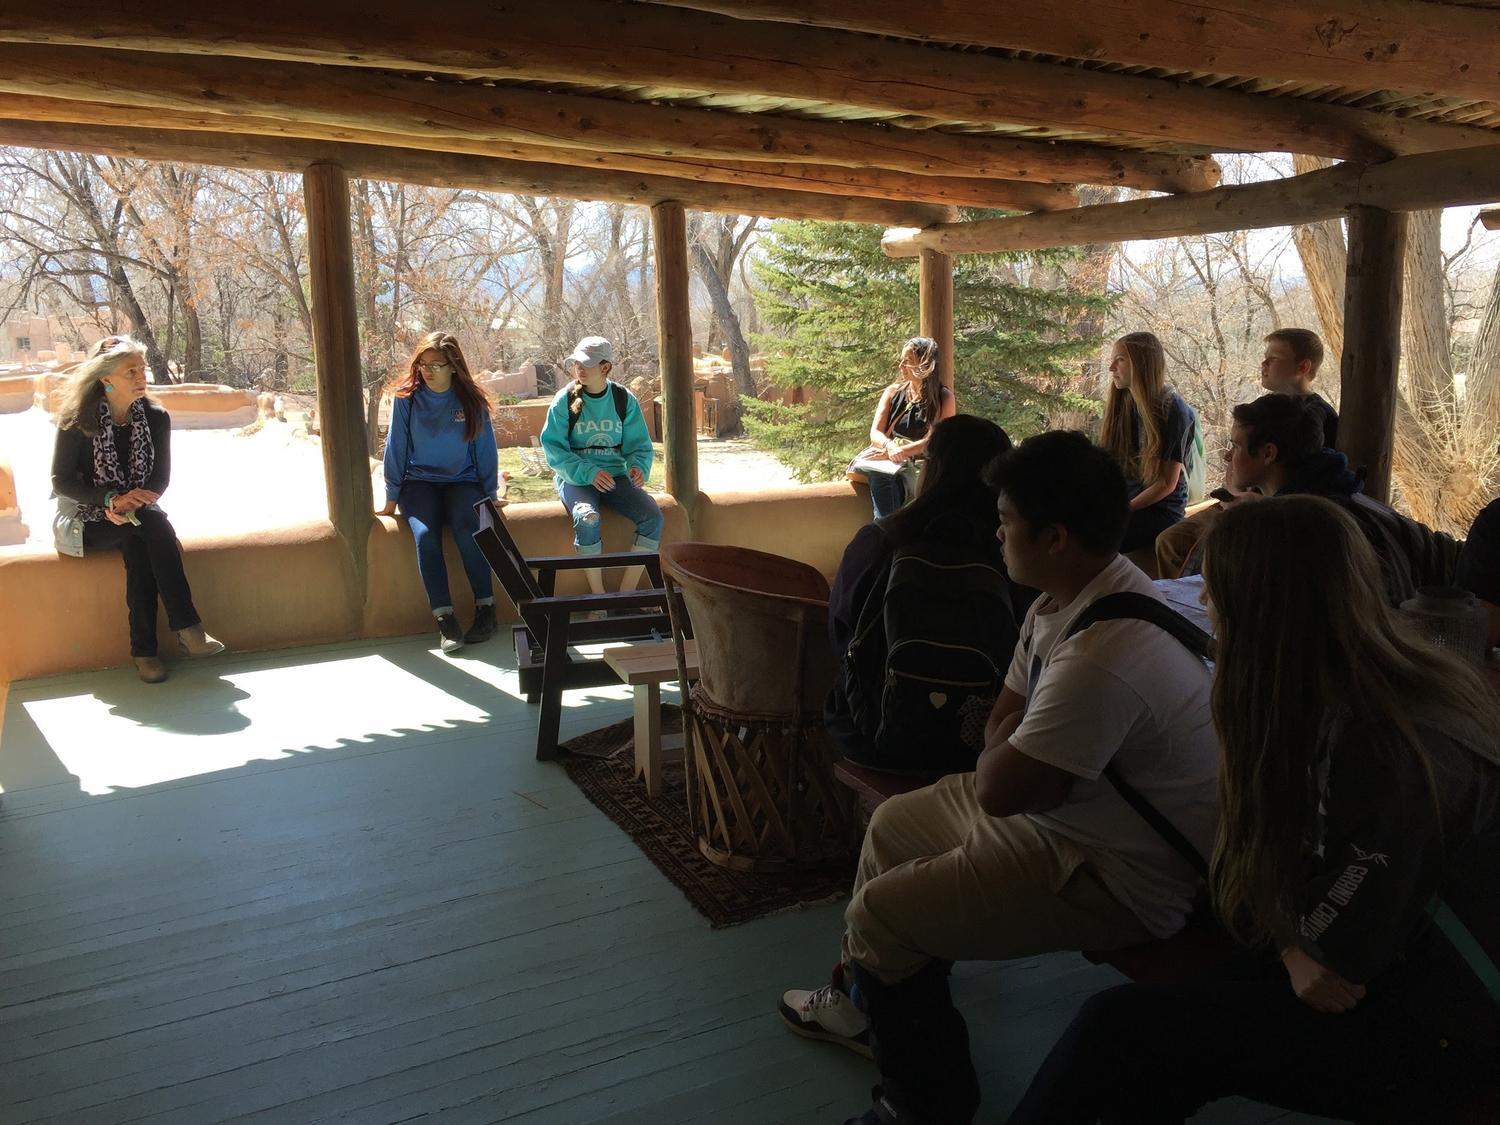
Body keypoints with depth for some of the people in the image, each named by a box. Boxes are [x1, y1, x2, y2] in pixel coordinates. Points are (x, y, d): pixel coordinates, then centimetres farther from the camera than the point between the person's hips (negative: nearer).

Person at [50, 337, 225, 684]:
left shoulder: (155, 418, 1)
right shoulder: (77, 421, -8)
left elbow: (160, 477, 1)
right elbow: (61, 480, -8)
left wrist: (134, 505, -21)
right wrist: (111, 499, -25)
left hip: (140, 514, 3)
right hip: (90, 521, -3)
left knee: (138, 541, -33)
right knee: (148, 527, -33)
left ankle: (145, 649, -31)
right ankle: (187, 627, -36)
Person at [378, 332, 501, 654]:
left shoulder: (472, 400, 1)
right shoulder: (405, 397, -1)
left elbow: (485, 450, 7)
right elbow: (396, 447, 2)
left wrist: (490, 494, 5)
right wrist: (392, 498, 3)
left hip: (462, 481, 0)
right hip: (418, 481, 0)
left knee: (466, 528, -32)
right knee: (424, 535, -30)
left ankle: (486, 607, -23)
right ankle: (445, 618, -31)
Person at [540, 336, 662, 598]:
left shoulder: (624, 399, 3)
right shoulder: (565, 400, -4)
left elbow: (639, 445, 8)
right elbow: (552, 447, -7)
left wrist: (639, 467, -16)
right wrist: (588, 472, -21)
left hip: (615, 475, 3)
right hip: (575, 478, -3)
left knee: (652, 517, -22)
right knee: (587, 519, -35)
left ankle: (627, 592, -11)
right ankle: (598, 597, -21)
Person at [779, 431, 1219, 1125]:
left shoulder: (1104, 656, -35)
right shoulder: (1062, 599, -1)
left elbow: (998, 788, -29)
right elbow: (1003, 722, 7)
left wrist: (1002, 743, -8)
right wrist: (1009, 744, -14)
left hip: (1121, 881, -10)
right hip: (1055, 804, 11)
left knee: (882, 913, -11)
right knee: (893, 825, 20)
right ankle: (860, 1000, 39)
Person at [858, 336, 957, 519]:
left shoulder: (944, 398, 6)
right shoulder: (893, 392, 16)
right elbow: (875, 433, 8)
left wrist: (901, 451, -17)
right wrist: (890, 447, -16)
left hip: (923, 463, -2)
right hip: (889, 461, 2)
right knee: (880, 476, -33)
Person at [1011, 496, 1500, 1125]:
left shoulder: (1395, 754, -29)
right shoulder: (1331, 702, 0)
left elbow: (1340, 956, -19)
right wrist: (1294, 948, -7)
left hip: (1423, 1030, -8)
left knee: (1120, 1028, -16)